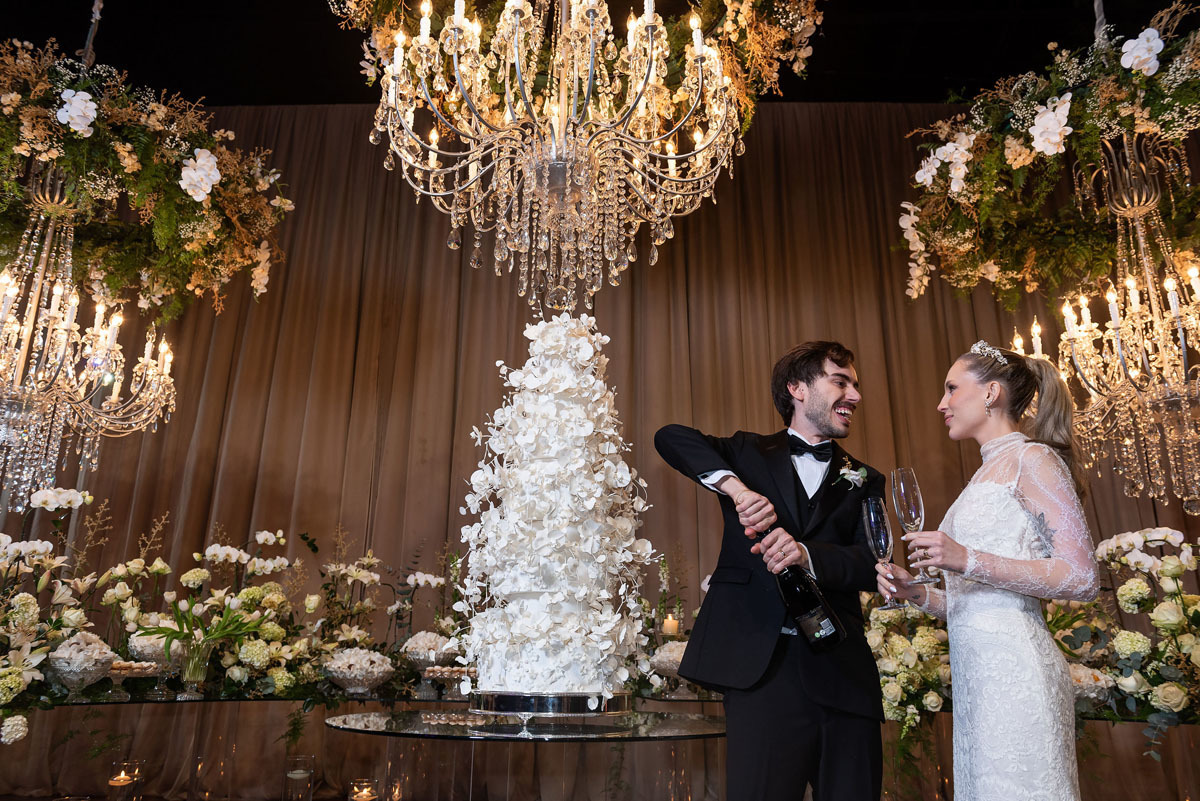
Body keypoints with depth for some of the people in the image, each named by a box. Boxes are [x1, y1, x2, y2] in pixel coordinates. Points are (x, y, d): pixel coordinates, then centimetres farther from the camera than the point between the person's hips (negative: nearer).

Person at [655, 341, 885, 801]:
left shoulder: (863, 481, 16)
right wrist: (736, 486, -17)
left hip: (842, 668, 3)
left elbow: (871, 564, 1)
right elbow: (671, 437, -3)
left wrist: (807, 554, -19)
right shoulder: (750, 453, 12)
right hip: (762, 664, -2)